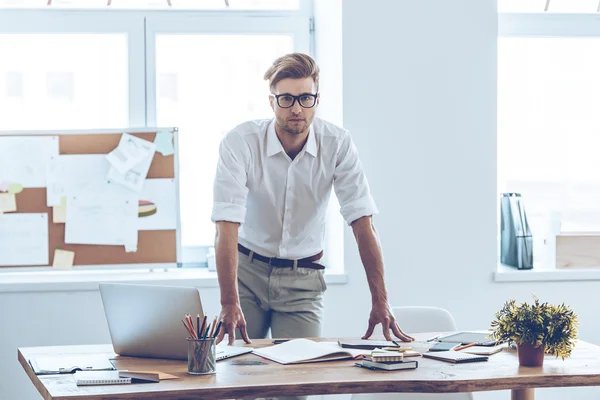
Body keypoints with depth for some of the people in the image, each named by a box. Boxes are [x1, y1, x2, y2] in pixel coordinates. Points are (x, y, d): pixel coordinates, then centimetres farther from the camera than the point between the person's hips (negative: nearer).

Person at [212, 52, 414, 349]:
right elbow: (227, 226, -27)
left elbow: (362, 223, -16)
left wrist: (380, 302, -24)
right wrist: (230, 304, -38)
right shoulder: (239, 143, -19)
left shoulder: (337, 144, -13)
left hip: (303, 279, 1)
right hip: (247, 270, -1)